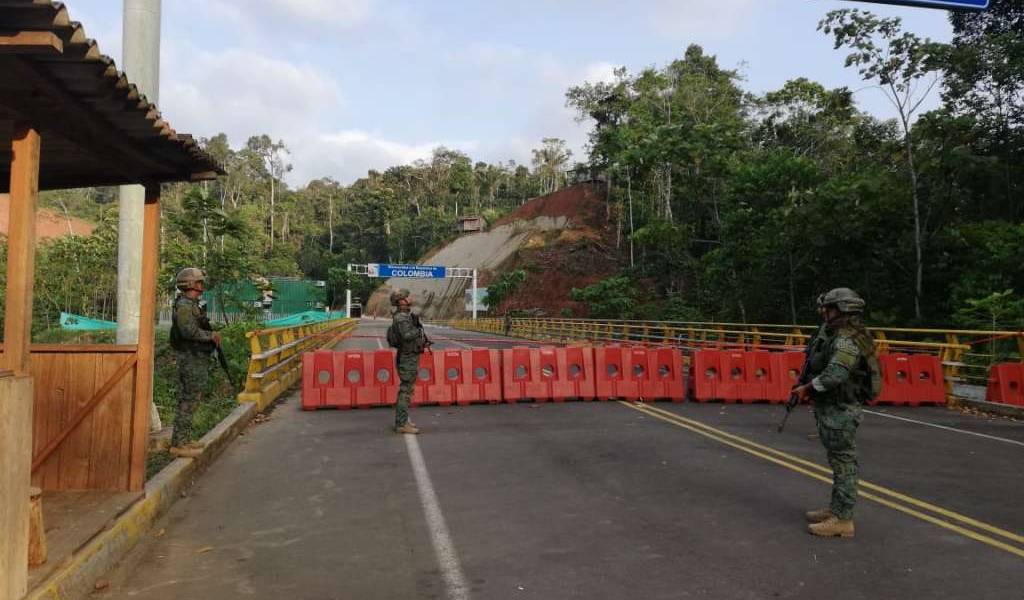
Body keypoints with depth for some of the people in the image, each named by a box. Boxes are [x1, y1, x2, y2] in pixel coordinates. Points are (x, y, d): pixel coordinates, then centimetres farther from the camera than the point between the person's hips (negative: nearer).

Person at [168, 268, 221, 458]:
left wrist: (212, 334, 10)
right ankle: (178, 444, -3)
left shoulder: (192, 305, 17)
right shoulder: (184, 305, -15)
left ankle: (185, 440, 24)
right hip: (190, 359, -11)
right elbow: (189, 331, -28)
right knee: (187, 401, -7)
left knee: (190, 400, 15)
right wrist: (211, 335, -17)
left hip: (197, 359, 11)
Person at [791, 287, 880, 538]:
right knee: (838, 461, 18)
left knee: (843, 463, -4)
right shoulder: (836, 334, 12)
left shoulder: (847, 340, -20)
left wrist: (807, 388, -19)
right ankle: (836, 508, 29)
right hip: (831, 408, 10)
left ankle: (842, 520, 3)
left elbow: (834, 375, -31)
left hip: (840, 411, -10)